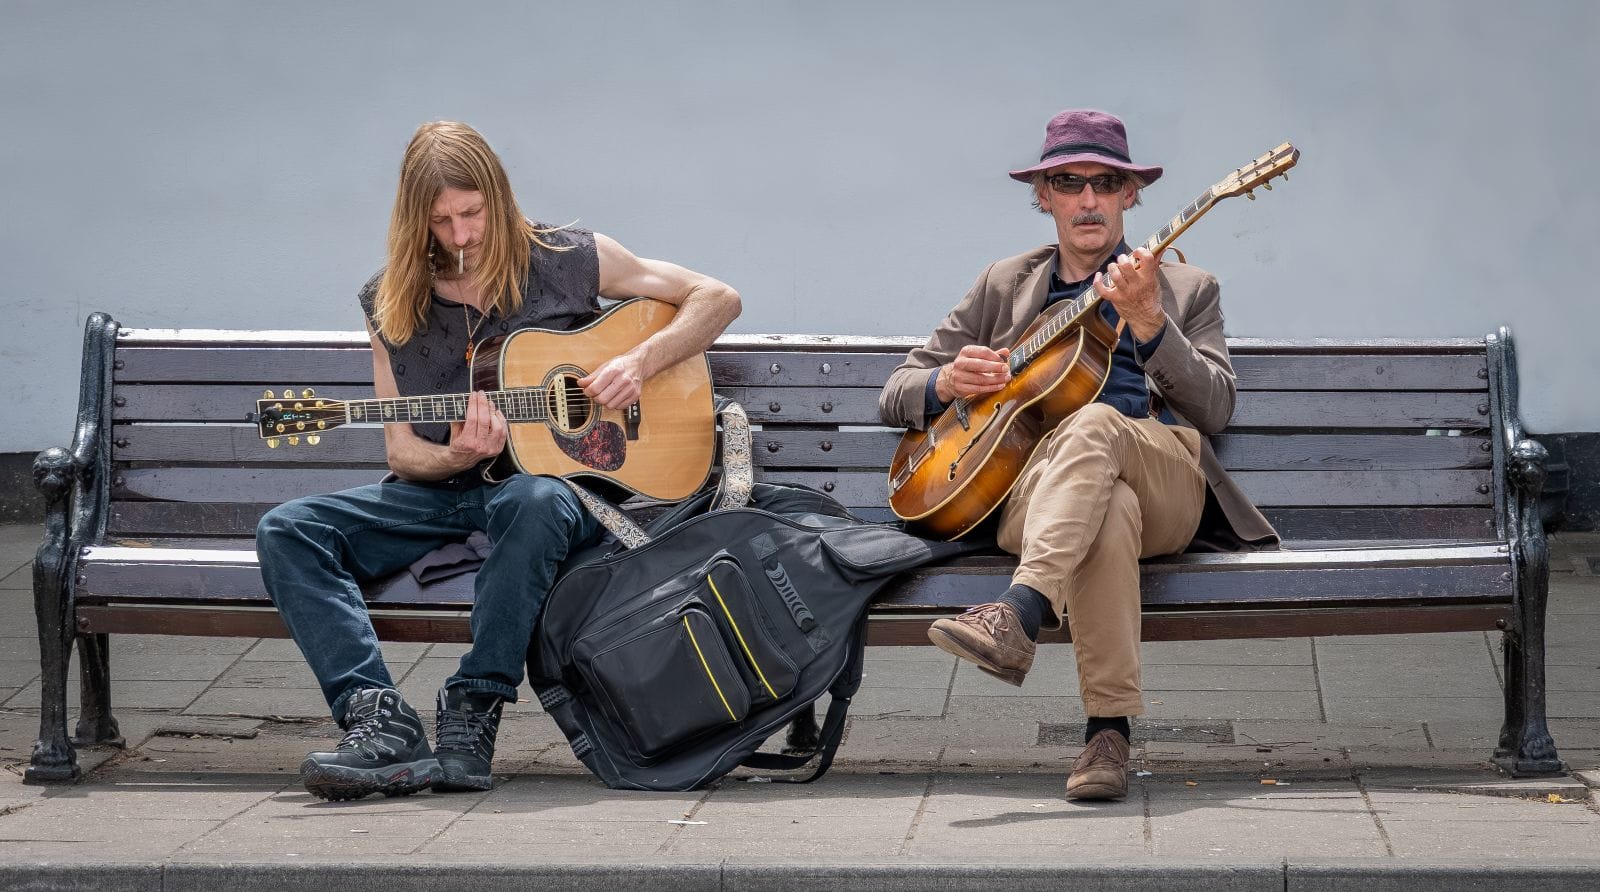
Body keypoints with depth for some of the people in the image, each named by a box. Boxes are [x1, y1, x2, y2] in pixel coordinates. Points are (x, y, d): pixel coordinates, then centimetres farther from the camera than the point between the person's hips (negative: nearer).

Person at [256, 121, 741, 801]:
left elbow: (718, 298, 5)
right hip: (445, 486, 3)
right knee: (286, 530, -20)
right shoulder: (390, 302, 8)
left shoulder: (566, 261, 2)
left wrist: (639, 363, -11)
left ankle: (470, 721, -37)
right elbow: (400, 450, 8)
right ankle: (380, 724, -35)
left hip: (558, 478, -3)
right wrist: (454, 457, -16)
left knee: (534, 504, -42)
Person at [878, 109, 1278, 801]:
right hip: (1034, 491, 0)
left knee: (1094, 423, -37)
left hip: (1168, 491, 0)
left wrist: (1147, 322, -10)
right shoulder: (1005, 286, 26)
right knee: (1109, 508, -39)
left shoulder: (1185, 289, 23)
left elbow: (1215, 407, 5)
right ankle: (1107, 732, -45)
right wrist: (949, 383, 0)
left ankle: (1017, 615, -56)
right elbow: (899, 393, 24)